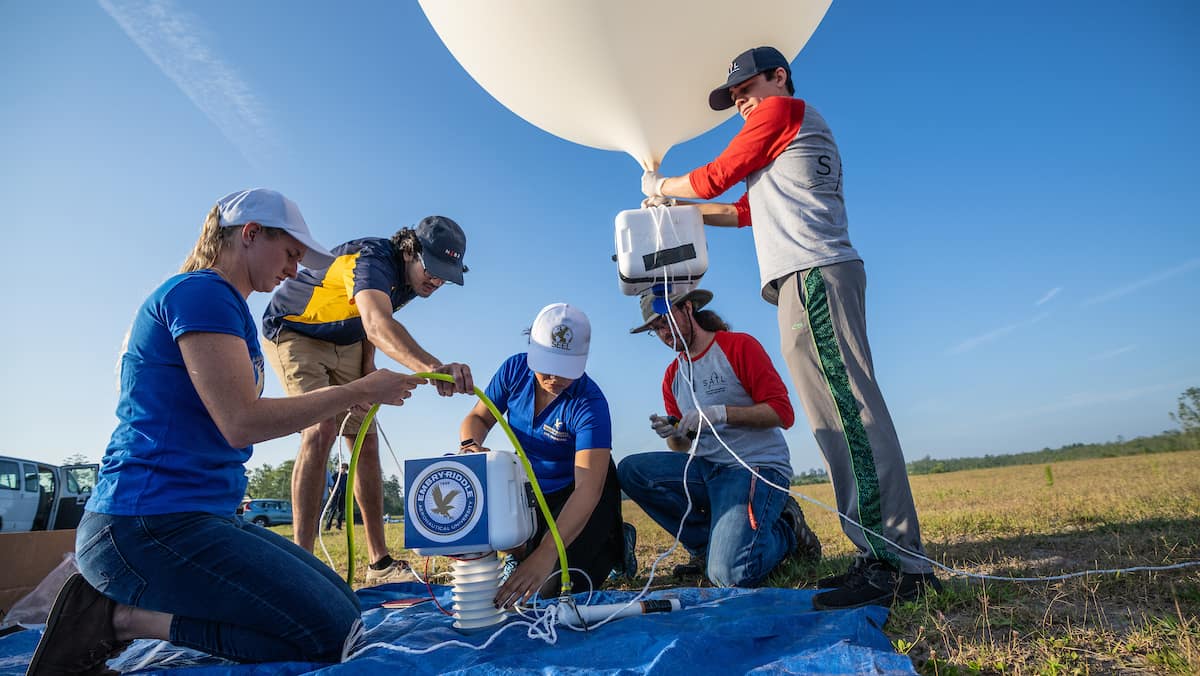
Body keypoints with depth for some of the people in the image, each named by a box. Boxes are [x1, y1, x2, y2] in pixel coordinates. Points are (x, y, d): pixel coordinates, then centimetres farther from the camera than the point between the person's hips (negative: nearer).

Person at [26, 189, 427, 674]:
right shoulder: (201, 292, -12)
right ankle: (121, 616, -6)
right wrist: (360, 391, -14)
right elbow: (242, 422, -22)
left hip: (203, 516, 11)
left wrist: (347, 400, 14)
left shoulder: (227, 305, 18)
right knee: (332, 633, -15)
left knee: (341, 603, 10)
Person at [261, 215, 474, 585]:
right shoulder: (373, 259, -34)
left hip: (345, 344, 7)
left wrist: (368, 363, -7)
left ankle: (380, 563, 6)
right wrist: (432, 367, -73)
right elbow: (378, 324, -56)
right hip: (293, 333, -7)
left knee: (366, 443, 0)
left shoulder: (409, 278, -8)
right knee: (321, 430, -26)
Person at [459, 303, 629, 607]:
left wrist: (547, 553, -49)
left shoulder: (590, 405, -31)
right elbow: (479, 417, -2)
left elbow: (588, 488, -38)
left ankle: (613, 543, 14)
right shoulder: (515, 369, -16)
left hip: (574, 495, -4)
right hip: (528, 487, 5)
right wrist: (471, 445, -28)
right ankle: (520, 553, 8)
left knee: (554, 586, -18)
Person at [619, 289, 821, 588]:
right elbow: (682, 447, 17)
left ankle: (783, 531, 7)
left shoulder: (738, 346, -4)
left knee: (730, 573, -26)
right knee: (631, 470, -15)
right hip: (707, 468, 7)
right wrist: (672, 433, -8)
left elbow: (783, 412, -11)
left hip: (757, 466, -6)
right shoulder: (673, 375, 13)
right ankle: (714, 543, -5)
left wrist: (720, 413, -21)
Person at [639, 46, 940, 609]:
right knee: (836, 420, 3)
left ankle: (898, 562, -17)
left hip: (812, 274, -10)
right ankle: (877, 556, 4)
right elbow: (747, 211, 35)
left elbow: (715, 178, 3)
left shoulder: (782, 109, 7)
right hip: (811, 284, 10)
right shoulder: (809, 133, 35)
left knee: (849, 408, -17)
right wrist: (679, 210, 31)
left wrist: (661, 186, 20)